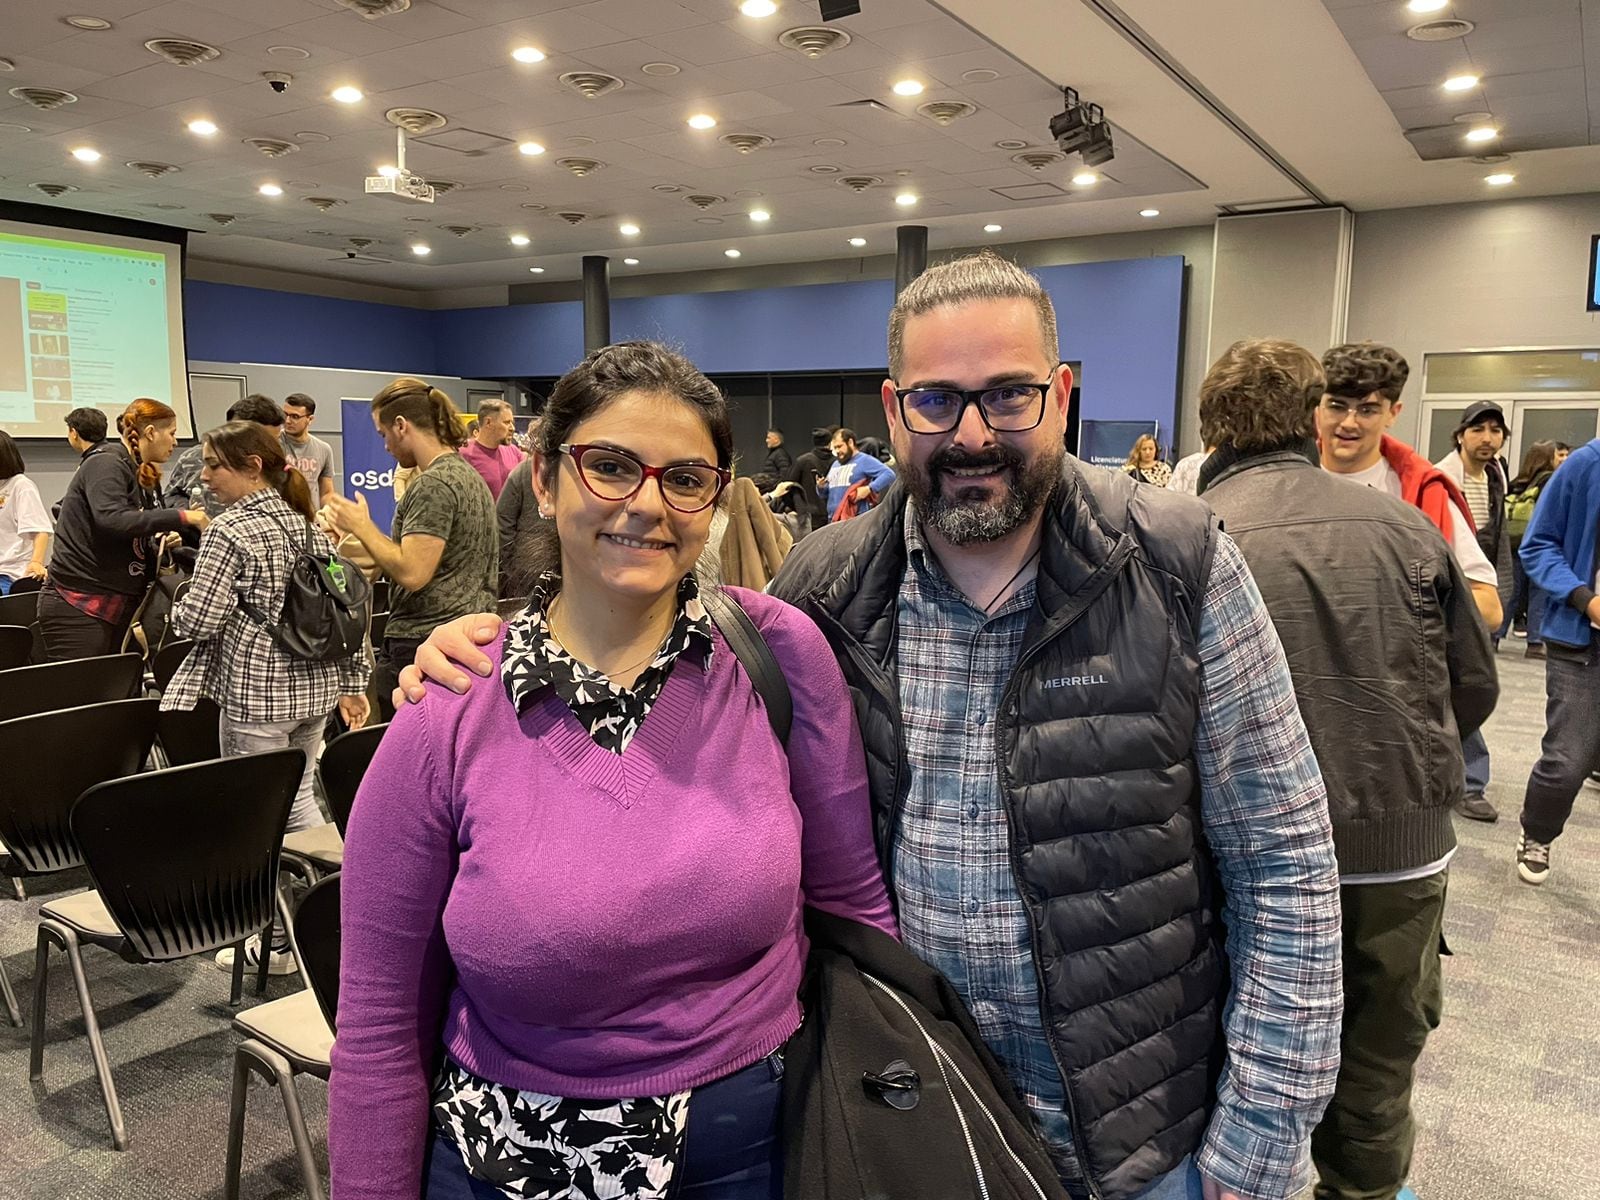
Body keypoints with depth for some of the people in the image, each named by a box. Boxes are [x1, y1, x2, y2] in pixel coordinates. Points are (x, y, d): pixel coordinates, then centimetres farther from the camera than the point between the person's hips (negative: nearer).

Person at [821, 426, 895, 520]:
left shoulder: (864, 460, -2)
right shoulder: (835, 464, 23)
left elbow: (889, 474, -13)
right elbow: (827, 493, 28)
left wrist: (869, 488, -23)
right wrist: (821, 487, 4)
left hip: (856, 520, -8)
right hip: (833, 520, 8)